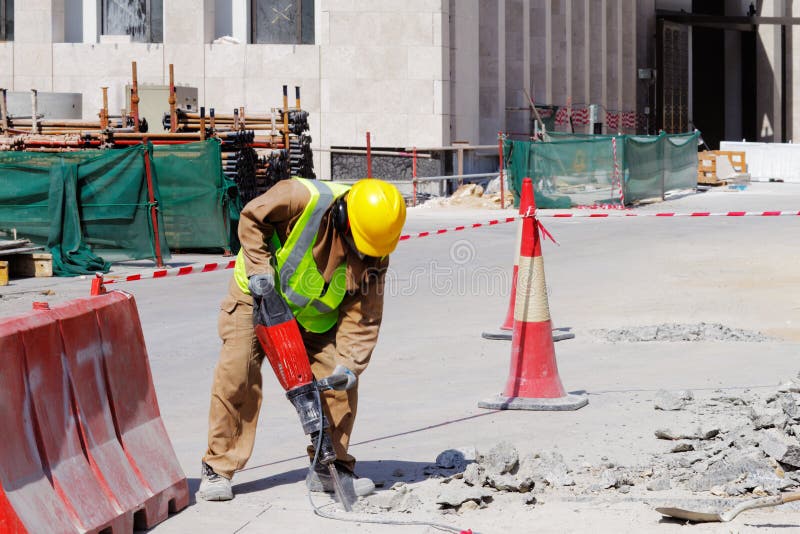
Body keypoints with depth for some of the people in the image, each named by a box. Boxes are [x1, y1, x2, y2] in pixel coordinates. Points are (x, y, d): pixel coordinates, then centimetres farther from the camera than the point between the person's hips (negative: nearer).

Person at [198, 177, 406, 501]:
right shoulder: (304, 198, -32)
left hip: (315, 315, 3)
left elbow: (364, 316, -16)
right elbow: (252, 218, -18)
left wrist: (349, 363, -26)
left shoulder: (374, 254, -19)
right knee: (236, 375, -12)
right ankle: (217, 469, -1)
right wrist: (259, 269, -26)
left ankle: (329, 468, 9)